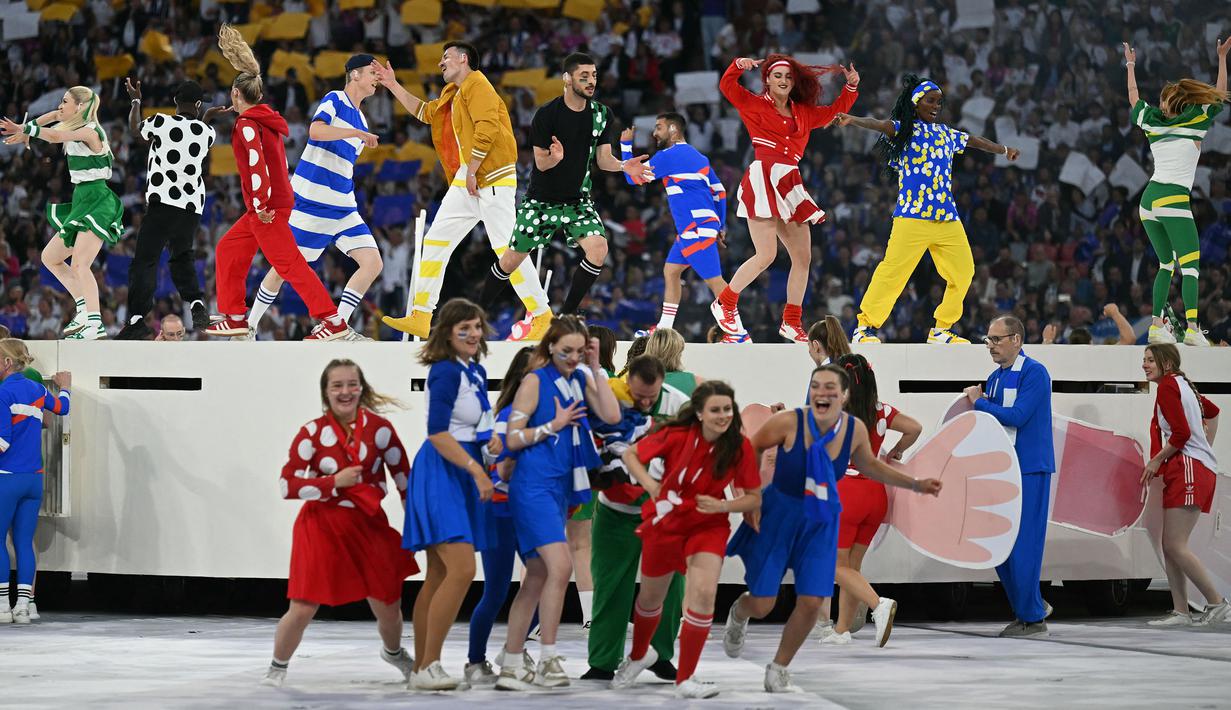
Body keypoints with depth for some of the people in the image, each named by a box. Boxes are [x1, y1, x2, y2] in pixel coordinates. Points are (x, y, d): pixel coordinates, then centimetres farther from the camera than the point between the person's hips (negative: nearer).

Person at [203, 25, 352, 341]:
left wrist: (261, 203, -23)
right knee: (228, 250, 17)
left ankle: (332, 321, -14)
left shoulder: (247, 125, -14)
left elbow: (257, 163, -24)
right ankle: (235, 318, 19)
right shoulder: (267, 119, 13)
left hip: (266, 209, -10)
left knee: (289, 263, -11)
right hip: (277, 200, 10)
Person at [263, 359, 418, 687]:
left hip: (368, 525, 2)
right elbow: (287, 485, -14)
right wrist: (335, 482, -19)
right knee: (302, 609, -7)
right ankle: (277, 668, 18)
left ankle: (394, 652, 43)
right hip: (321, 526, -2)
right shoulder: (312, 432, -10)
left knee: (388, 604, 9)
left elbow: (403, 475, 4)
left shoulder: (379, 428, -6)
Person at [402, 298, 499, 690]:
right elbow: (437, 432, -20)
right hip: (440, 472, -10)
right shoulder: (447, 372, -14)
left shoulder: (477, 373, 14)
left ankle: (422, 668, 15)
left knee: (440, 576, 11)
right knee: (462, 570, -18)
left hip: (462, 476, 10)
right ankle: (428, 667, -16)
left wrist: (491, 440, 5)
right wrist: (477, 470, -23)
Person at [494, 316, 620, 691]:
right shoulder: (535, 381, -6)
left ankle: (512, 664, 14)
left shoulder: (580, 380, 11)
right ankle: (547, 660, -16)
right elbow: (513, 437, -8)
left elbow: (612, 415, -4)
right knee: (560, 565, -20)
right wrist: (555, 425, -10)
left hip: (560, 487, 8)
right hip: (534, 486, -8)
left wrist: (594, 368, -3)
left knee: (537, 578, 9)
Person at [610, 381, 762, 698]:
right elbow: (631, 455, -6)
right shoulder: (677, 435, -20)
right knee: (651, 597, 16)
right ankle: (639, 656, 48)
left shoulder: (740, 447, -17)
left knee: (704, 593, -20)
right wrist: (651, 486, -18)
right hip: (665, 523, 0)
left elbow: (754, 498, -8)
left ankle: (685, 679, -6)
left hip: (709, 526, 0)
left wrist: (723, 505, -25)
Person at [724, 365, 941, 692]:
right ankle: (738, 614, 41)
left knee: (811, 602, -5)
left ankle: (778, 672, 18)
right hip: (777, 515, -3)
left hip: (820, 522, 3)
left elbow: (868, 465, 11)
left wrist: (915, 484, 8)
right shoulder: (789, 422, -23)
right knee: (761, 605, 0)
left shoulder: (855, 430, -10)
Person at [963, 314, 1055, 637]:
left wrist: (980, 403, -10)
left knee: (1023, 543, -7)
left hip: (1029, 469, -9)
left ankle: (1032, 617, -1)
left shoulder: (1034, 373, -11)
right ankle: (1032, 605, 19)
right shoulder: (995, 377, 15)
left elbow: (1016, 416, -20)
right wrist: (976, 402, 2)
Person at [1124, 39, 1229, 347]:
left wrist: (1131, 66, 43)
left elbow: (1134, 100, 32)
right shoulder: (1195, 120, 3)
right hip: (1174, 198, -6)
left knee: (1167, 265, 14)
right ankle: (1192, 327, -27)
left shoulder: (1153, 123, 13)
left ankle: (1156, 325, 5)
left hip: (1148, 200, 6)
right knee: (1190, 265, -11)